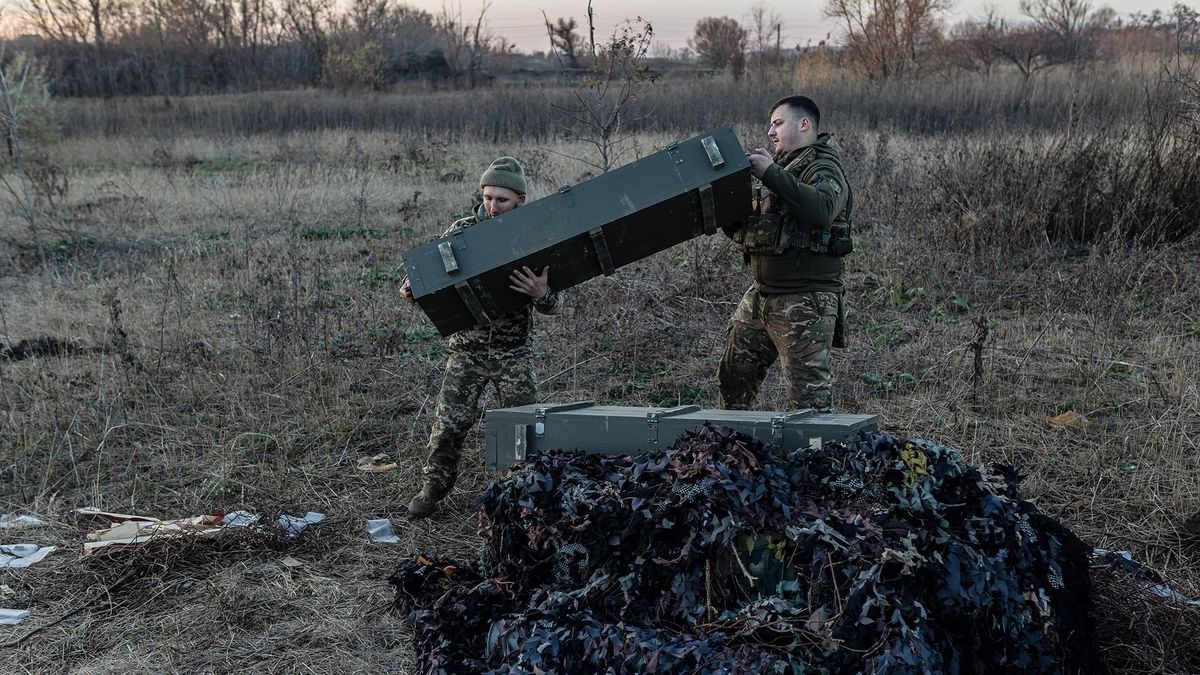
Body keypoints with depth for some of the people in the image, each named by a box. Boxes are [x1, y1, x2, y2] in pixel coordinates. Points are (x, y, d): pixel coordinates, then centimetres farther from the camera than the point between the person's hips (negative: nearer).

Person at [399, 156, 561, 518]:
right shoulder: (462, 230, -4)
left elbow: (554, 305, -4)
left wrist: (542, 293, -28)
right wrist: (410, 286, -17)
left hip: (513, 352, 0)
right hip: (467, 348, 0)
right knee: (449, 423, 1)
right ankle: (434, 487, 21)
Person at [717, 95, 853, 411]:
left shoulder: (824, 169, -7)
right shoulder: (779, 165, 19)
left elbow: (821, 209, -31)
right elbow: (740, 230, 20)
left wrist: (771, 173, -26)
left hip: (805, 301, -9)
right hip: (761, 293, 9)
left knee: (809, 392, -8)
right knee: (733, 375, 17)